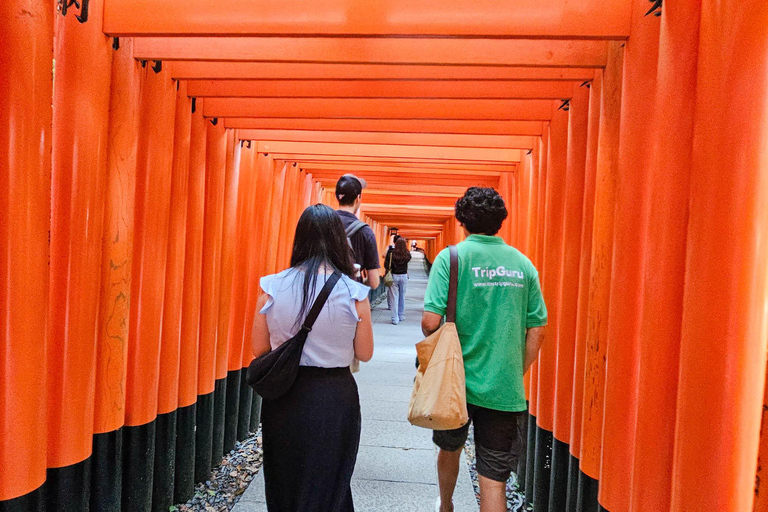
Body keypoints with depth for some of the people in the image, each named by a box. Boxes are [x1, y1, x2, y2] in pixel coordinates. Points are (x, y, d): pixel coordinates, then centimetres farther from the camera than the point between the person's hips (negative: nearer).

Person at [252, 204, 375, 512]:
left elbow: (259, 349, 0)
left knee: (283, 487, 23)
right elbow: (365, 354, -3)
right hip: (335, 397, -1)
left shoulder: (272, 287, -9)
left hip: (284, 399, 2)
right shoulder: (354, 293, -13)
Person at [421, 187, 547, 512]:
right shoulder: (522, 263, 3)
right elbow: (537, 330, 3)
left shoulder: (451, 257, -7)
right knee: (494, 480, 8)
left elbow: (431, 321, -15)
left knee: (449, 449, 26)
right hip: (505, 389, 1)